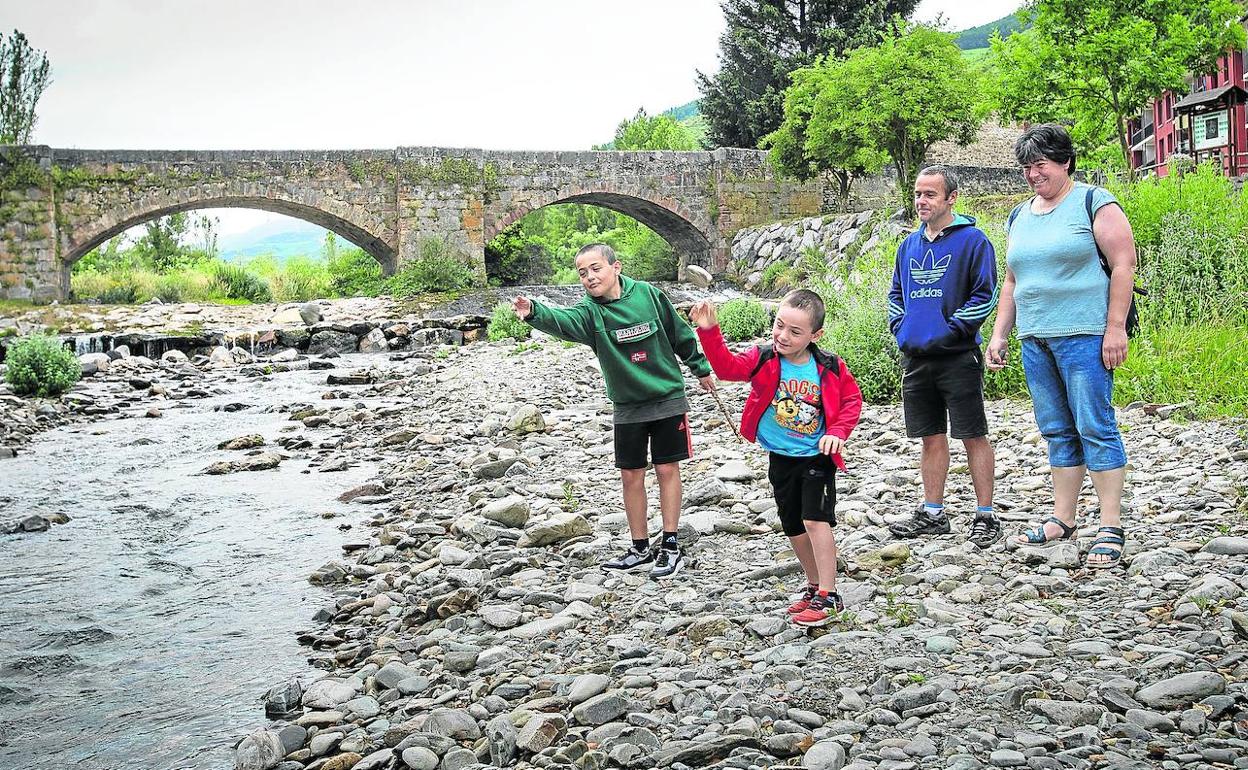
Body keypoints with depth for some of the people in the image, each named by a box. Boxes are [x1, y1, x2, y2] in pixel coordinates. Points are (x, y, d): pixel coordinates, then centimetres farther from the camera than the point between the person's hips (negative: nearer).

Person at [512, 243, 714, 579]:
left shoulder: (648, 294, -10)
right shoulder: (590, 312, -11)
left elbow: (680, 334, 4)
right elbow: (562, 321, -34)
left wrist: (701, 369, 15)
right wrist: (533, 312, -56)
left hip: (668, 398, -2)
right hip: (627, 407, 2)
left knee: (667, 469, 2)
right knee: (631, 475, 6)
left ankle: (670, 546, 11)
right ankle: (641, 548, 20)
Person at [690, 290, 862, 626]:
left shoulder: (830, 368, -10)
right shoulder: (763, 360, -9)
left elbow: (852, 399, 0)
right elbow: (727, 367, -23)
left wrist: (838, 432, -16)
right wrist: (709, 332, -38)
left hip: (817, 457, -3)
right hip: (780, 459, 4)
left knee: (815, 520, -15)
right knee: (794, 527, 13)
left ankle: (829, 596, -7)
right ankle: (814, 586, 31)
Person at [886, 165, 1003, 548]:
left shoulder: (972, 240, -5)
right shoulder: (909, 244, 14)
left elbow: (985, 294, -9)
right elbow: (896, 293, 22)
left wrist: (952, 329, -14)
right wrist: (900, 327, 7)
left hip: (958, 357, -6)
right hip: (915, 357, 6)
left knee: (973, 436, -1)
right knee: (931, 437, 12)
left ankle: (986, 517, 5)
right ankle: (932, 513, 21)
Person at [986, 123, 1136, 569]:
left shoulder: (1093, 203, -2)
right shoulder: (1020, 217, 18)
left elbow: (1124, 264, -7)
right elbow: (1012, 281, 23)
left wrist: (1116, 328, -14)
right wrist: (999, 334, 17)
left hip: (1084, 335, -7)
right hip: (1035, 340, 7)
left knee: (1095, 427, -7)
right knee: (1057, 431, 10)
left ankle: (1112, 529, -3)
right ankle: (1062, 520, 17)